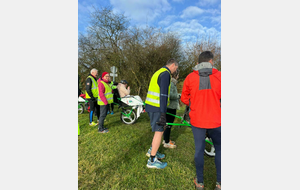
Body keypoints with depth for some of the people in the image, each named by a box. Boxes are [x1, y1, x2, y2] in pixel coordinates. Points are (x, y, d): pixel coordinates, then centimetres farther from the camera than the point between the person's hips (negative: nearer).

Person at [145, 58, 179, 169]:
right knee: (159, 131, -2)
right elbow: (163, 94, -22)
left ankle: (152, 150, 33)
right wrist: (163, 114, -22)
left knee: (160, 129, 21)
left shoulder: (159, 72, 19)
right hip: (156, 108, -10)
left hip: (151, 106, 10)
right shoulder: (166, 74, -13)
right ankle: (152, 160, 9)